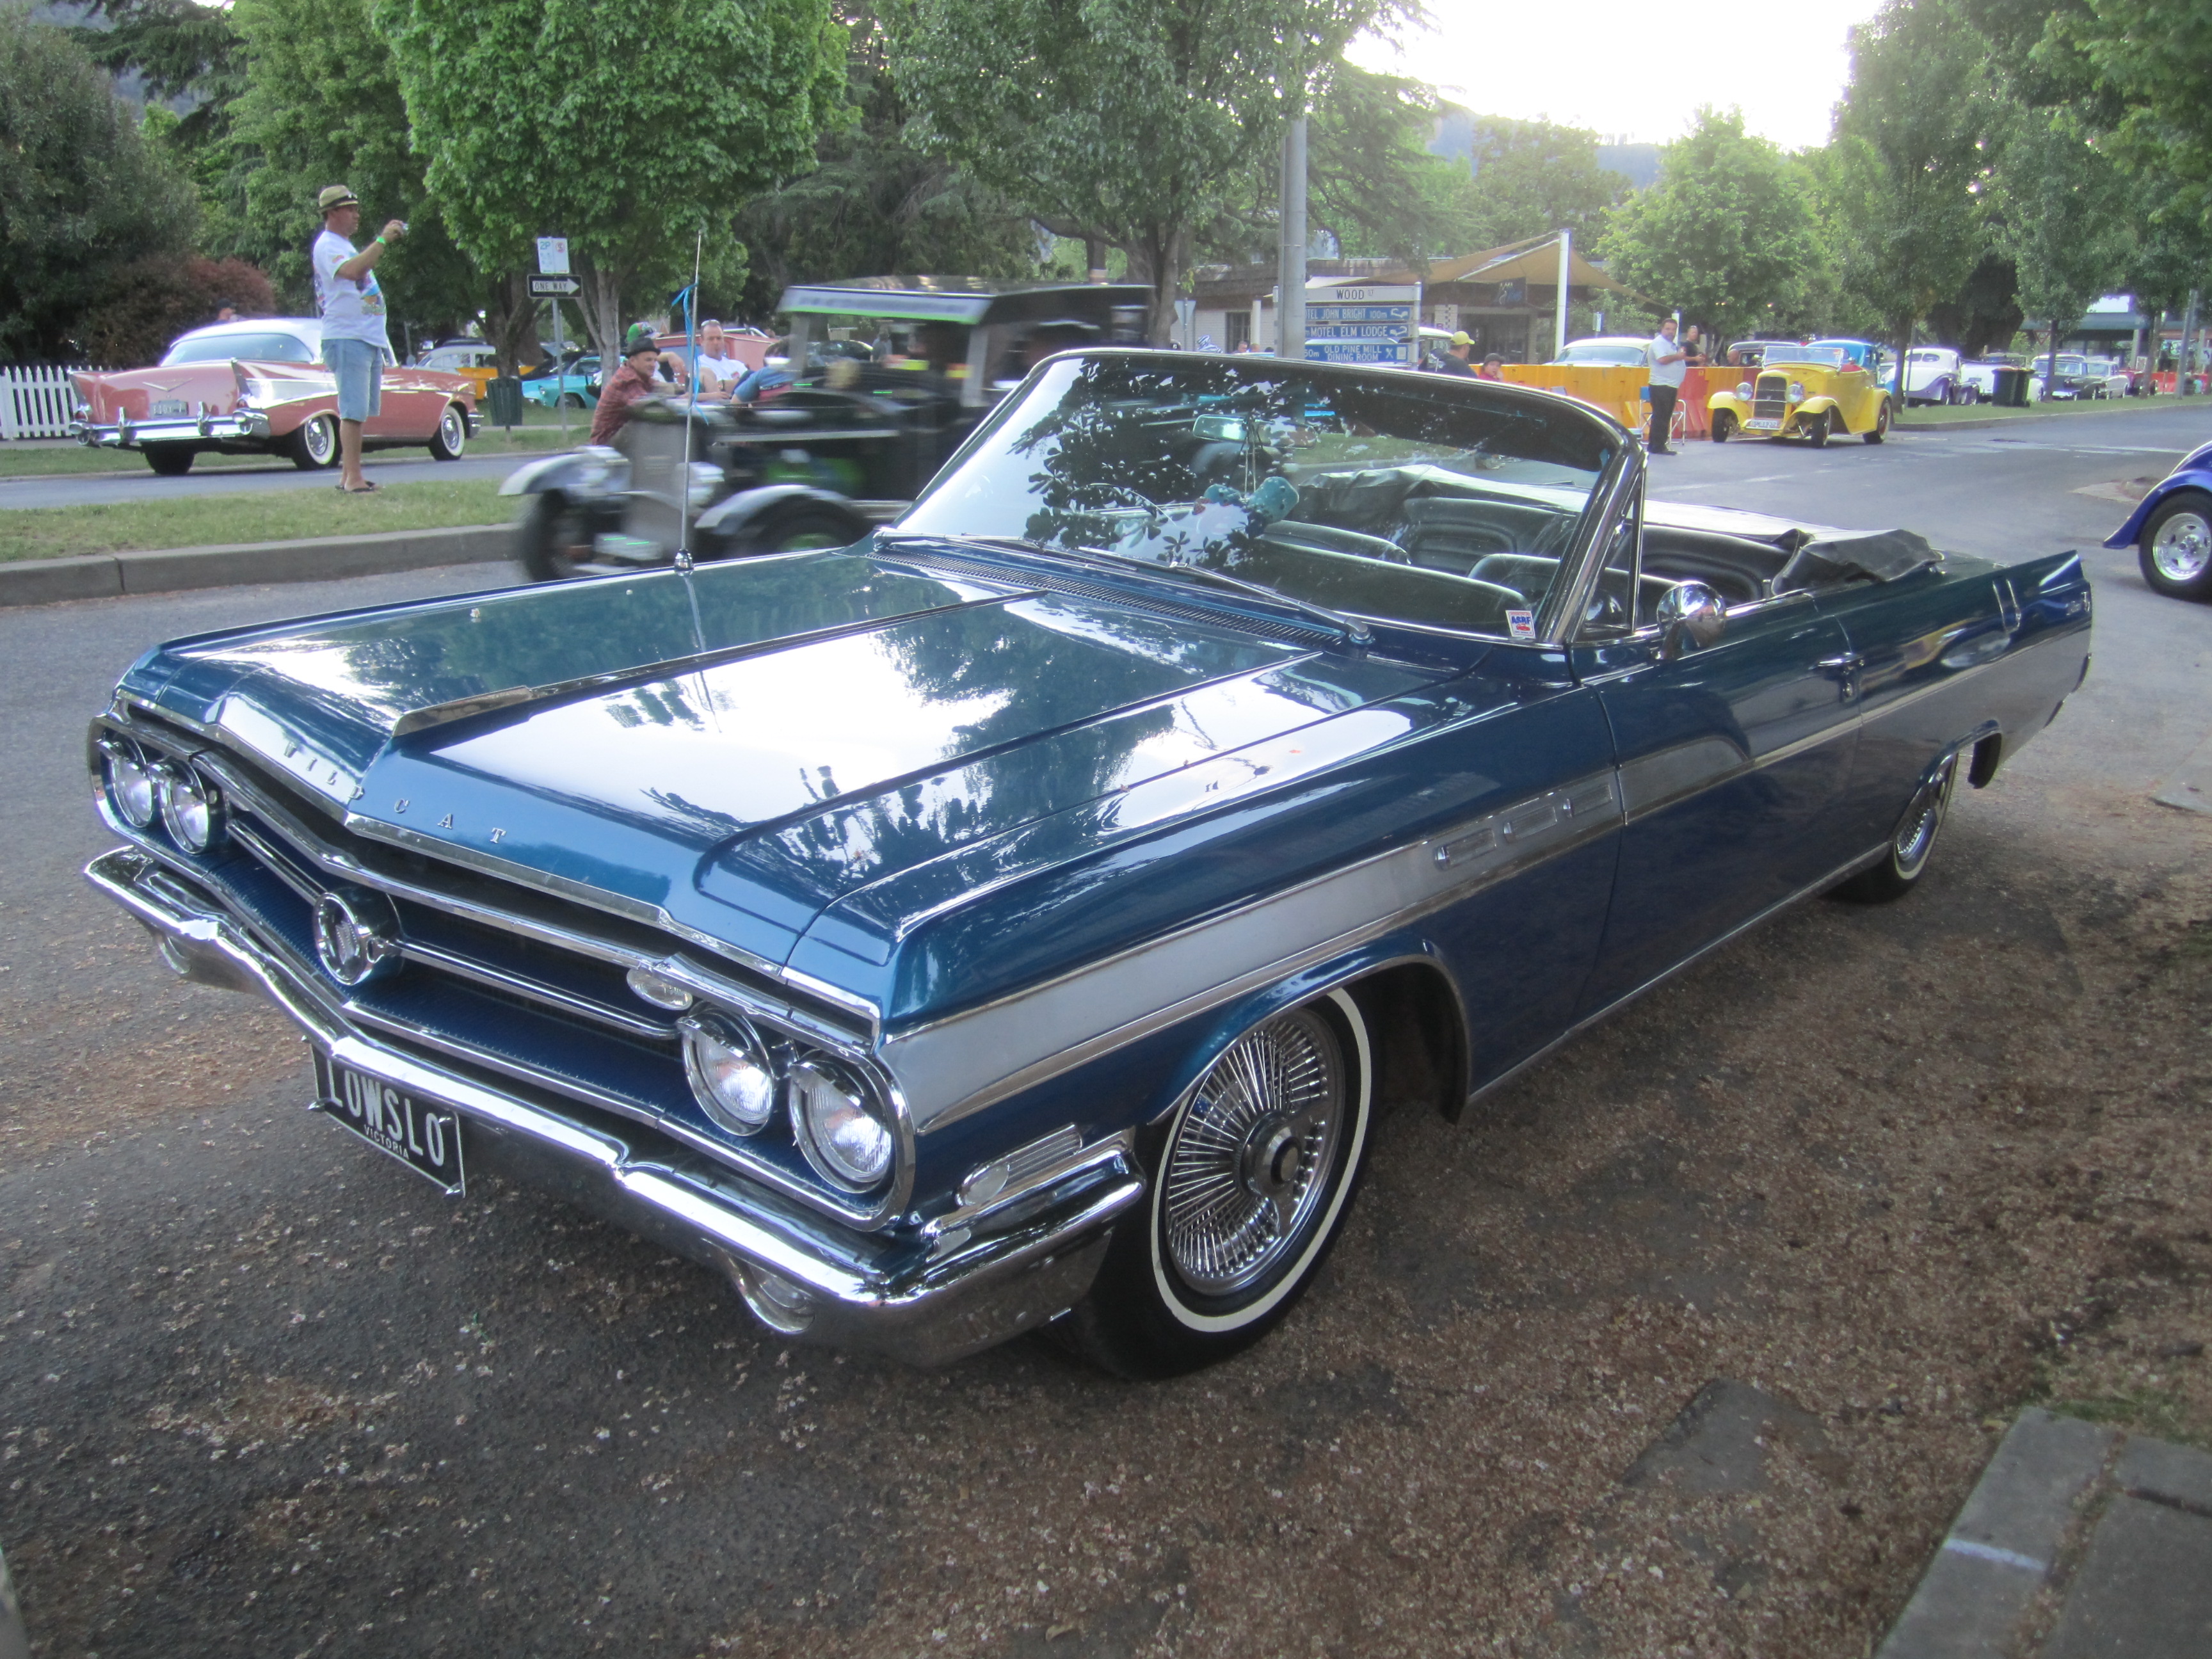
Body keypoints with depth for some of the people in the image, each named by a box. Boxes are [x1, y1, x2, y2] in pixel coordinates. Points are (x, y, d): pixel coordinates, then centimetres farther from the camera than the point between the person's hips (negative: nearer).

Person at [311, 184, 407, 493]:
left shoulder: (346, 246, 25)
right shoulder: (327, 245, -7)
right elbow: (351, 271, -26)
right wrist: (382, 240, -23)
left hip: (369, 338, 10)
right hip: (346, 337, -10)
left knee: (360, 411, 10)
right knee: (353, 411, -14)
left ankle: (348, 475, 14)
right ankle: (352, 477, -16)